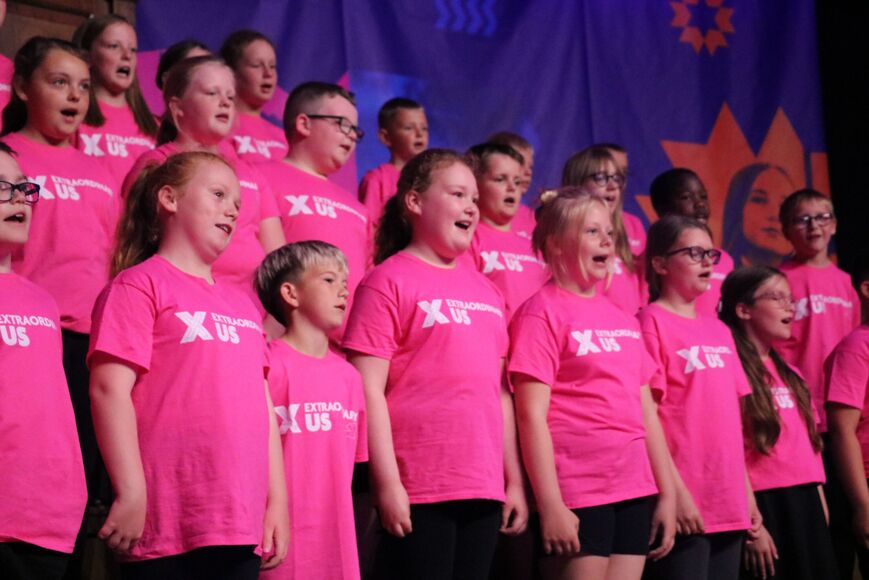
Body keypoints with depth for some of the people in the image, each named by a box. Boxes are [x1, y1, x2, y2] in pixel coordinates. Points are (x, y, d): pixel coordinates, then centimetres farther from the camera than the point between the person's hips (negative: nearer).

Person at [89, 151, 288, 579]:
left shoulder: (241, 305, 20)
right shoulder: (140, 286, -1)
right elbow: (110, 389, -10)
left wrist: (277, 500, 15)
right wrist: (131, 493, -16)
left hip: (242, 527, 7)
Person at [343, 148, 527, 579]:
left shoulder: (485, 290, 16)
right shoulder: (388, 282, -4)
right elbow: (369, 390, -9)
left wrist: (514, 480, 15)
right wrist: (388, 483, -14)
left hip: (483, 490, 6)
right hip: (419, 492, -6)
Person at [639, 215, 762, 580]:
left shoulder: (718, 329, 16)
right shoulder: (653, 323, -5)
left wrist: (747, 490, 14)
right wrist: (674, 491, -15)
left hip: (729, 504, 7)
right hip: (684, 507, -7)